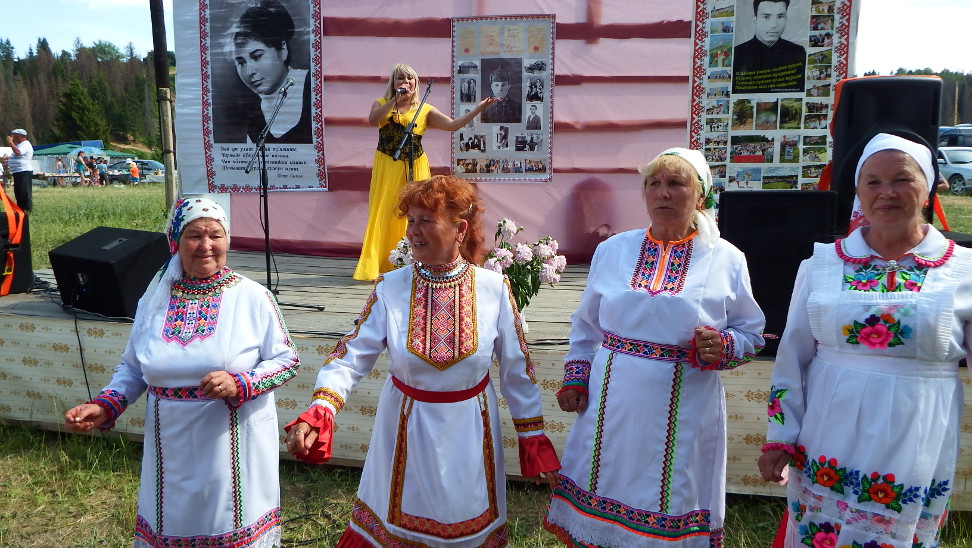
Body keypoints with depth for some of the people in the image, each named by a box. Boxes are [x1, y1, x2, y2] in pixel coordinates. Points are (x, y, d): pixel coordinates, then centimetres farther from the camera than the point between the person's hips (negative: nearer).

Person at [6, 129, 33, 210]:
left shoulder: (25, 145, -12)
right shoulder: (20, 145, 22)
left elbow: (17, 152, -30)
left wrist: (10, 142, -22)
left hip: (24, 172, -11)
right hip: (18, 172, 11)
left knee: (25, 192, -10)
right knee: (18, 192, 14)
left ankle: (27, 209, -8)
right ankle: (20, 208, 21)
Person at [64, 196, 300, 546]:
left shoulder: (253, 297, -9)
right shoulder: (155, 299, 2)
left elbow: (286, 360, -7)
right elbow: (133, 367, 11)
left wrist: (239, 385, -21)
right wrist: (104, 407, -4)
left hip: (233, 446, -3)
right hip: (172, 451, 4)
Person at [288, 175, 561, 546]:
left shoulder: (493, 289, -11)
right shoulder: (391, 288, -10)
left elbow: (517, 370, -4)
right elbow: (352, 355, -12)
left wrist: (534, 438, 0)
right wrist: (320, 411, -28)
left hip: (467, 432, 0)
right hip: (407, 428, 0)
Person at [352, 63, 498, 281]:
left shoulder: (425, 110, 6)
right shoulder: (381, 104, 7)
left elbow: (453, 124, -3)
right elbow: (373, 120, -15)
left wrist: (478, 108, -11)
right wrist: (395, 100, -19)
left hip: (414, 169, 0)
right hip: (387, 169, 0)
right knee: (384, 214, 0)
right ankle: (377, 266, 7)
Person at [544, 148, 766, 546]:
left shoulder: (726, 260, 0)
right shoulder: (612, 251, 6)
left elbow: (751, 334, 5)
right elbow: (586, 327, 13)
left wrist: (723, 347, -15)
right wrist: (575, 377, 6)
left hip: (683, 415, -1)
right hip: (612, 410, 2)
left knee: (672, 509, 10)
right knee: (603, 504, 12)